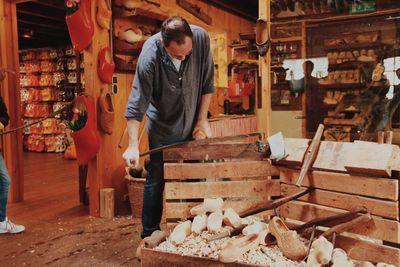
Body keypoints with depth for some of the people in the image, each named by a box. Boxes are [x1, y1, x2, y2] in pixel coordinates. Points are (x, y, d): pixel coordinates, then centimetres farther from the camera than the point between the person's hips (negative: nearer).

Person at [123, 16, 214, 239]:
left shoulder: (201, 39, -19)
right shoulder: (150, 54, -27)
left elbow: (207, 82, -6)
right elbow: (137, 103, -24)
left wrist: (202, 119, -6)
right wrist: (133, 145, -26)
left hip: (192, 124, 3)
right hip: (162, 128, -3)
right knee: (156, 180, 4)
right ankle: (150, 234, 21)